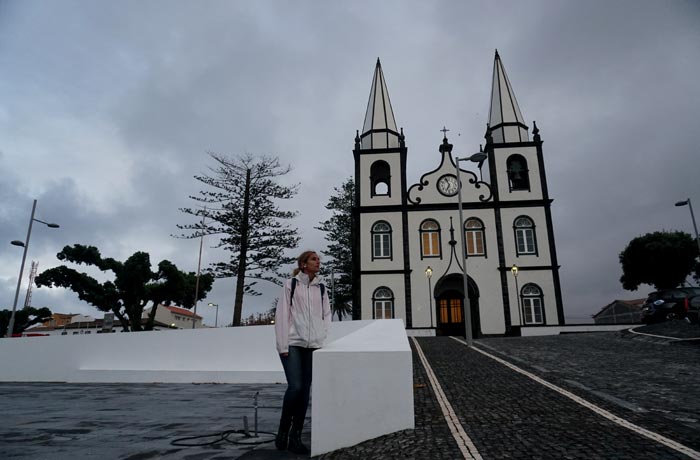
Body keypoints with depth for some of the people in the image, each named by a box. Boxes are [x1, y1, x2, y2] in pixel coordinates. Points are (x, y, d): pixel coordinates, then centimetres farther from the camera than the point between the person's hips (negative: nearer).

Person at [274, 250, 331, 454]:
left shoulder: (321, 287, 11)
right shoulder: (291, 284, 0)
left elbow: (326, 314, 15)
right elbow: (282, 314, -4)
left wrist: (322, 337, 2)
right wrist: (283, 345, -9)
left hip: (313, 345, 4)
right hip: (293, 343, -4)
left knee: (305, 390, 4)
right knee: (295, 387, -13)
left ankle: (295, 437, 14)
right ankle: (283, 430, 11)